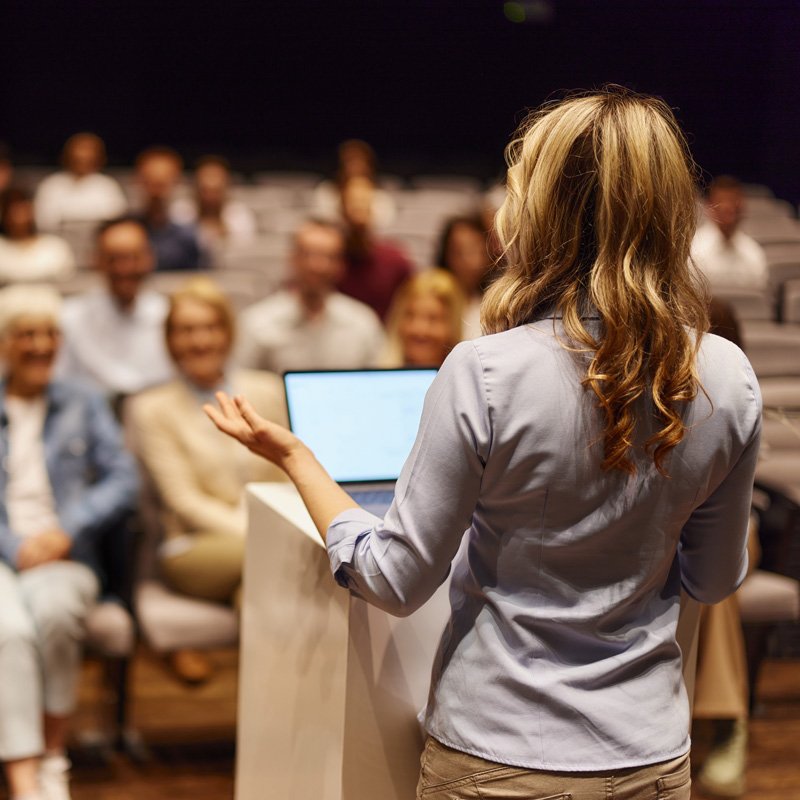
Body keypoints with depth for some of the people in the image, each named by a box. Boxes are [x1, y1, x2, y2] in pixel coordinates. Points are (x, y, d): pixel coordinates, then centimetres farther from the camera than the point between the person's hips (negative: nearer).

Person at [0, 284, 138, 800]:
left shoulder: (83, 406, 18)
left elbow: (123, 480, 6)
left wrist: (67, 530, -9)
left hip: (66, 555, 1)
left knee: (53, 610, -35)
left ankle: (53, 756, -20)